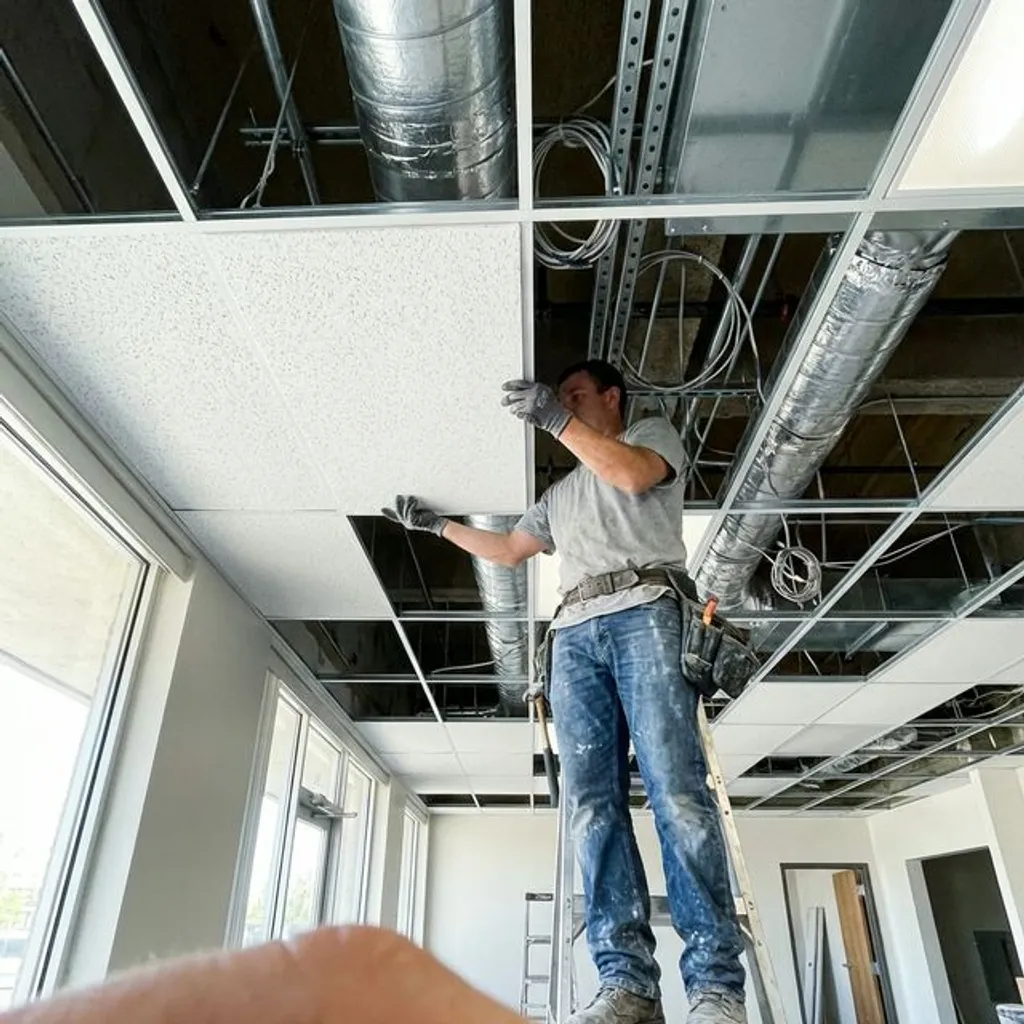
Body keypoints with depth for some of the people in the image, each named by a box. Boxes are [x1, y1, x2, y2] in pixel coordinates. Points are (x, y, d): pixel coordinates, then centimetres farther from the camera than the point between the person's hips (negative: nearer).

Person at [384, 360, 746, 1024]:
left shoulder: (655, 433, 21)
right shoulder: (562, 493, 35)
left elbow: (634, 474, -4)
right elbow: (506, 551, 38)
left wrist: (557, 418, -2)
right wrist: (435, 524, 41)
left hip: (645, 614, -5)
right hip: (575, 634, 5)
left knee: (676, 790, -17)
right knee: (593, 803, -9)